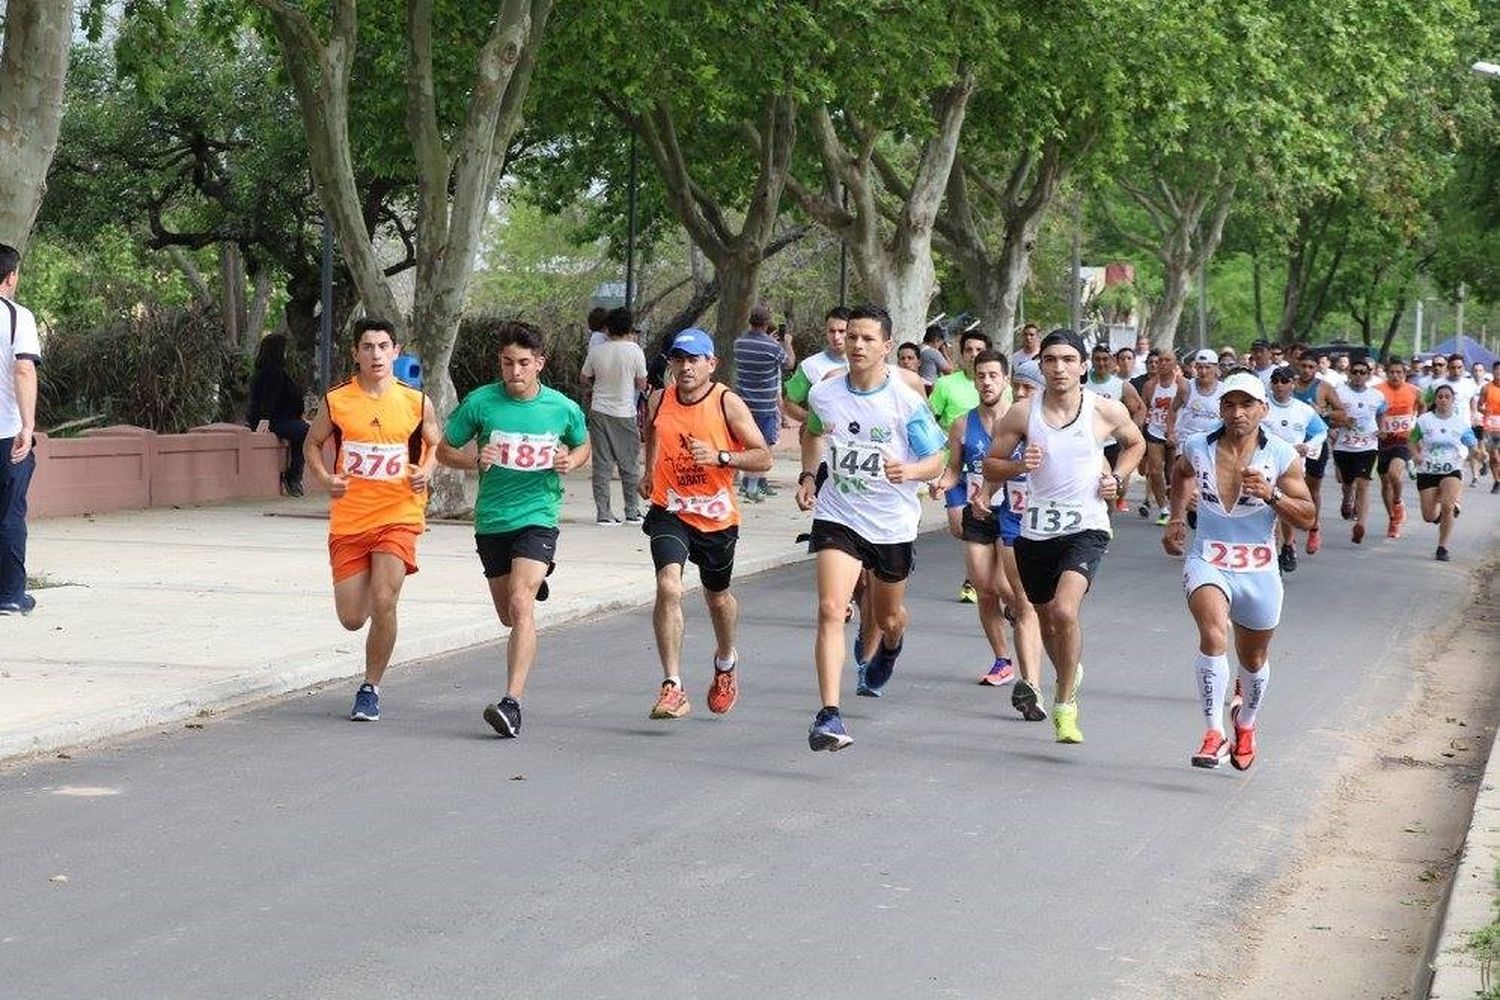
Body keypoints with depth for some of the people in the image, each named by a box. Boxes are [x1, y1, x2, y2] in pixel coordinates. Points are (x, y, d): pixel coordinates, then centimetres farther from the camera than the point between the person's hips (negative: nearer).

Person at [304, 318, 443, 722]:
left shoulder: (416, 402, -1)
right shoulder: (336, 401, -1)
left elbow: (436, 445, 14)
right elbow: (312, 444, 13)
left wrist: (425, 471, -7)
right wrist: (325, 479, -6)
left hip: (398, 516, -1)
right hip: (348, 519, 1)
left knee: (383, 602, -17)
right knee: (352, 619, 3)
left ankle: (371, 688, 2)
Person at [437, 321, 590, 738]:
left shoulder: (564, 409, -3)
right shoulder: (480, 402, -5)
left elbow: (583, 446, 17)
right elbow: (444, 450, 5)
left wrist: (570, 461, -6)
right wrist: (474, 460, -16)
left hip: (538, 518, -3)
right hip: (491, 520, 3)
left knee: (520, 606, -21)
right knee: (508, 615, 16)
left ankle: (512, 702, -25)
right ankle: (535, 586, 55)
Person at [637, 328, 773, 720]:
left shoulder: (728, 404, -12)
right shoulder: (658, 402, -3)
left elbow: (763, 458, -13)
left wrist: (720, 457, -26)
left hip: (717, 516, 0)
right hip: (670, 511, 0)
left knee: (717, 597, 19)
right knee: (669, 587, -23)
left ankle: (725, 662, 51)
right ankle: (672, 688, -24)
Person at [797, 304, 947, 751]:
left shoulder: (907, 401, -14)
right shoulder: (823, 395, -5)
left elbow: (936, 460, -7)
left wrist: (909, 471, -28)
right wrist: (808, 475, 6)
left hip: (893, 522, 0)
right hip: (838, 517, 0)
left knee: (888, 617, 20)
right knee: (831, 610, -19)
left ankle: (889, 649, 59)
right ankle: (829, 715, -22)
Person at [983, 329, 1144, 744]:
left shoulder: (1106, 411, -3)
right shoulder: (1022, 415, -3)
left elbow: (1135, 444, 18)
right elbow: (990, 466, 5)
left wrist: (1116, 478, 2)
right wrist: (1019, 466, -15)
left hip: (1086, 527, -3)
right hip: (1036, 529, 3)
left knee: (1065, 611, -23)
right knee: (1047, 618, 17)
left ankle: (1065, 704, -8)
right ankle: (1069, 672, 49)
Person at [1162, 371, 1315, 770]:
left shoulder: (1282, 457, -9)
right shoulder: (1198, 448, -4)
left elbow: (1307, 517, -5)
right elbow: (1181, 472, 22)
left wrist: (1271, 495, -21)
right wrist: (1176, 518, 15)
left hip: (1259, 569, 1)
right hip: (1207, 561, -1)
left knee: (1253, 659, 17)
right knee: (1213, 635, -29)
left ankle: (1245, 723, 47)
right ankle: (1214, 733, -27)